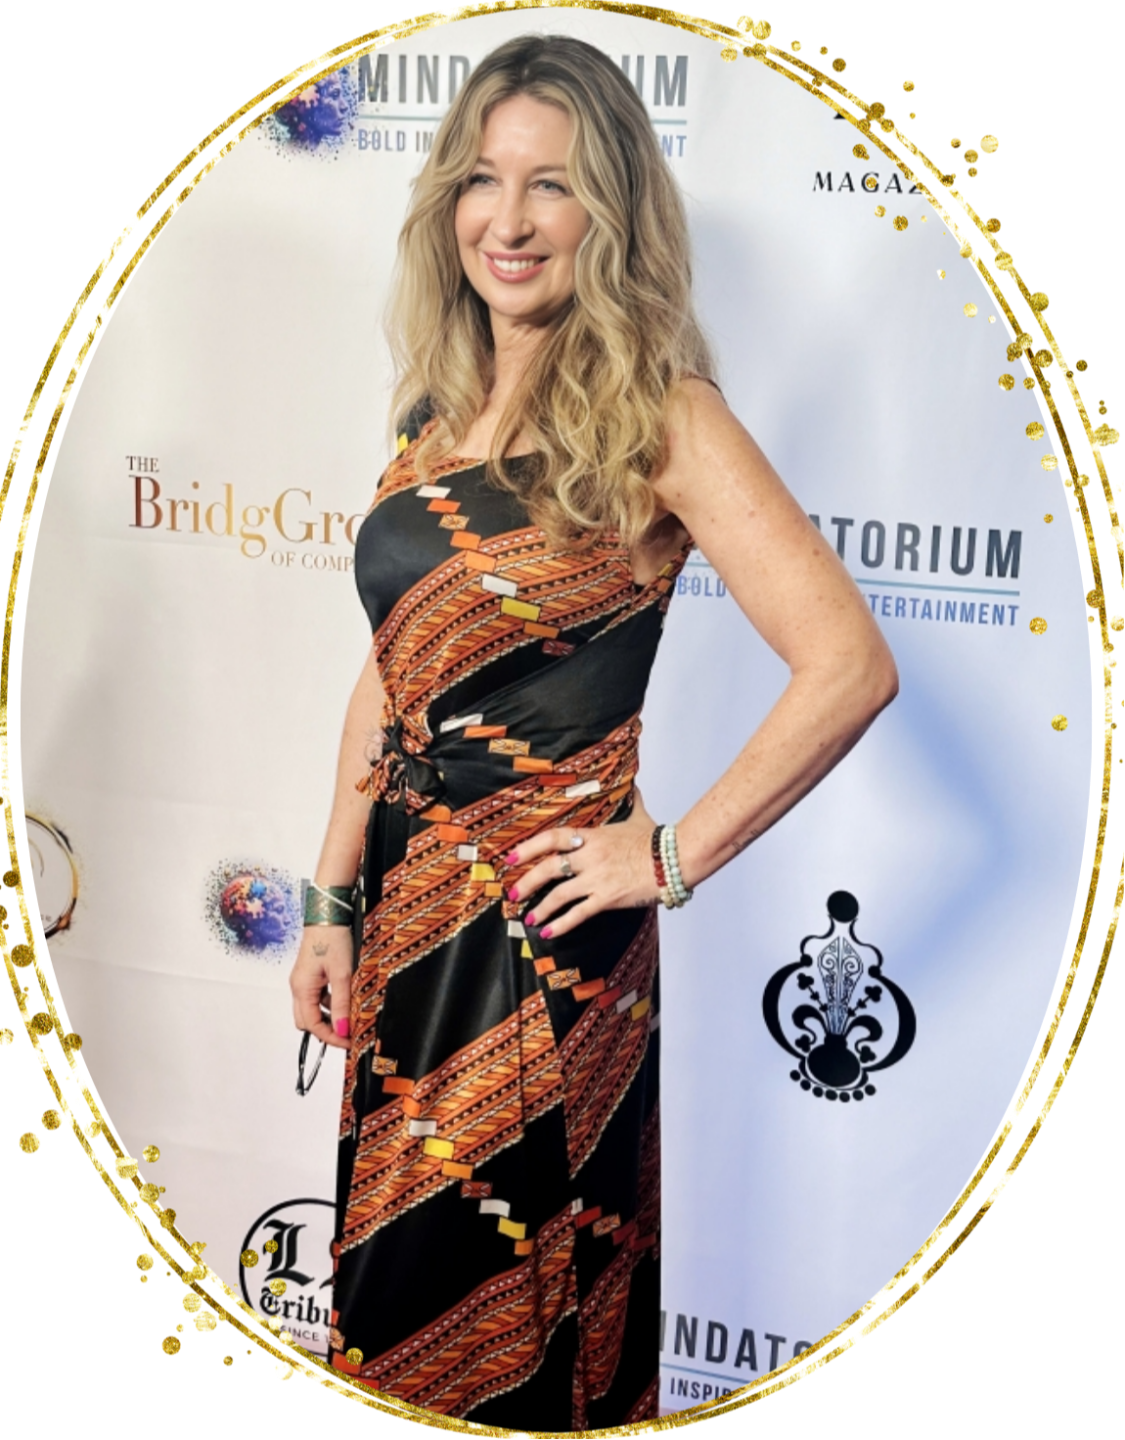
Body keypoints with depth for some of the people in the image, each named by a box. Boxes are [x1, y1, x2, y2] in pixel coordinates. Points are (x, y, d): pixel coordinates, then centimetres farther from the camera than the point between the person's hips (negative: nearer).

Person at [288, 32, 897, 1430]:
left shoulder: (657, 417, -12)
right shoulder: (435, 408, 8)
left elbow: (851, 663, -21)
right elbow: (391, 672, 12)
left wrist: (673, 855, -15)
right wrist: (334, 900, 10)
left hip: (542, 928, -6)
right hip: (406, 906, 7)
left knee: (482, 1308, 8)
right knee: (383, 1275, 19)